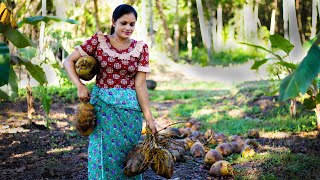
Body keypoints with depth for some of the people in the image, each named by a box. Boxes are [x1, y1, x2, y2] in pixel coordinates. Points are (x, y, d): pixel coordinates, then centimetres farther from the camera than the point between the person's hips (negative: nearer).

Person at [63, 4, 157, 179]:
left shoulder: (141, 48, 2)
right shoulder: (98, 40, -1)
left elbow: (140, 84, -2)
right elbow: (68, 61, 2)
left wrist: (148, 117, -8)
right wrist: (79, 85, -13)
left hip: (130, 108, 1)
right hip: (103, 105, -1)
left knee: (127, 154, 8)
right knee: (104, 153, 3)